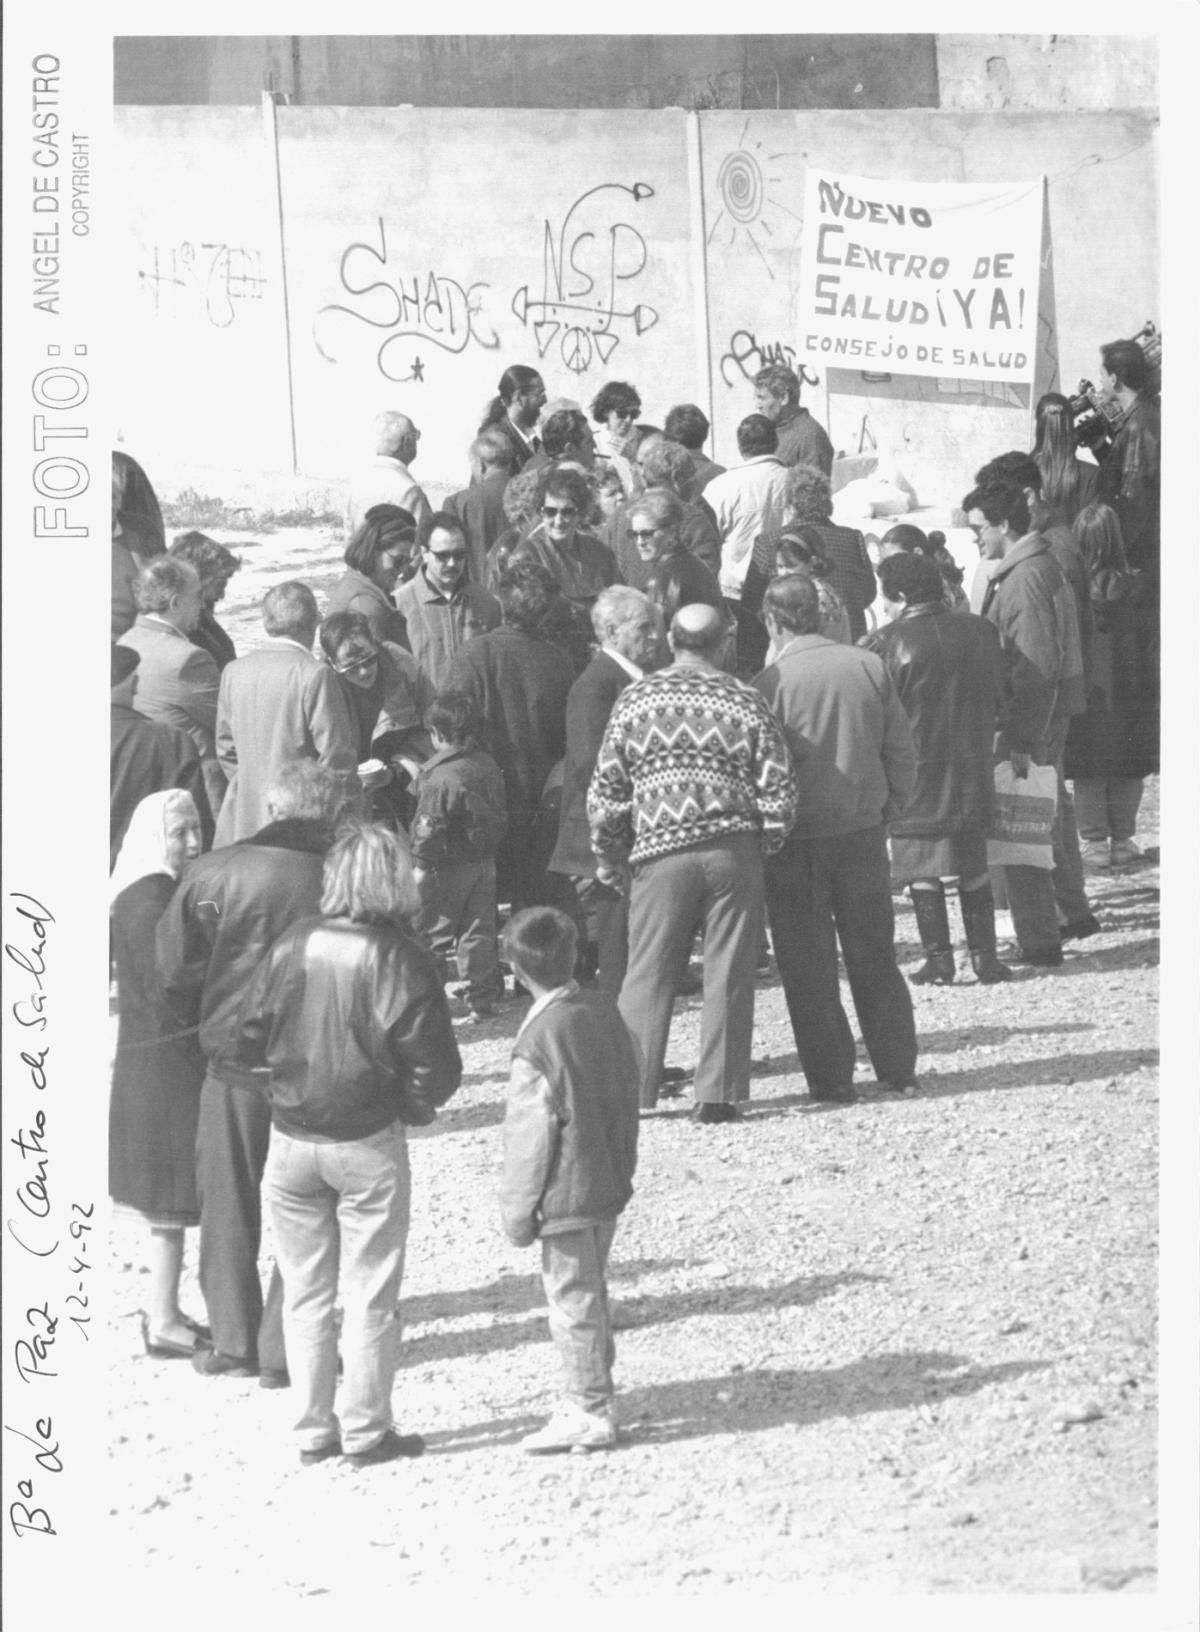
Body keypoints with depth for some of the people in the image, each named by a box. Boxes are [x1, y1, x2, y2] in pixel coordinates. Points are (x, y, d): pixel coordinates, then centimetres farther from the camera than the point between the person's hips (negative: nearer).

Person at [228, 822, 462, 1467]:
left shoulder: (293, 946, -6)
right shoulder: (400, 958, -15)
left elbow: (247, 1042, -1)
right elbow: (435, 1064, -14)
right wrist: (415, 1103, 5)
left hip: (291, 1139, 3)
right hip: (368, 1144, -3)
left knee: (306, 1292, 13)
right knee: (368, 1293, 8)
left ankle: (314, 1430, 18)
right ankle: (365, 1432, 12)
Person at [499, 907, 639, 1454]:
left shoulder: (538, 1040, -22)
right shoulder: (605, 1011, 1)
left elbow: (531, 1134, -18)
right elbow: (627, 1094, 10)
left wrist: (518, 1211, -9)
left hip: (567, 1196, -8)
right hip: (609, 1185, 8)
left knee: (572, 1300, 2)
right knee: (590, 1294, 19)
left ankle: (588, 1414, 10)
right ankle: (592, 1402, 29)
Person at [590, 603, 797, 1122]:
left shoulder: (635, 700, 2)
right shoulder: (745, 702, 1)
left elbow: (606, 791, 4)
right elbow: (778, 789, -1)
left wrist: (609, 857, 14)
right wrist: (763, 843, 15)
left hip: (659, 850, 0)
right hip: (733, 851, 0)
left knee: (648, 975, 7)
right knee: (727, 976, 4)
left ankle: (632, 1090, 6)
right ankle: (718, 1093, 3)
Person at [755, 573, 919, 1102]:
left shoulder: (770, 683, -13)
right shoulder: (867, 666, -3)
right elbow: (901, 747, 2)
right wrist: (890, 804, 13)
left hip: (798, 839, -4)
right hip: (863, 828, 4)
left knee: (808, 965, 7)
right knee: (874, 956, 15)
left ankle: (830, 1078, 8)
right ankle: (898, 1069, 18)